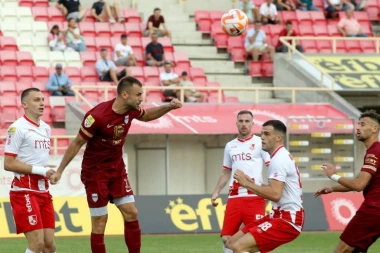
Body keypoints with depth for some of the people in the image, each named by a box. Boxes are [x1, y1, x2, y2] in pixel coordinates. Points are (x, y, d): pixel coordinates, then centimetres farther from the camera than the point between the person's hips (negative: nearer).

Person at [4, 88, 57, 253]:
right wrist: (39, 170, -17)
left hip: (43, 191, 7)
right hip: (25, 191, -7)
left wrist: (48, 171, 5)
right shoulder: (17, 128, -11)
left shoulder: (46, 128, 14)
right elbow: (8, 164, -15)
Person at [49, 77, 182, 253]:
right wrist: (60, 171, -12)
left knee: (131, 213, 1)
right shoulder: (97, 116, -26)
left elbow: (146, 116, 19)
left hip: (117, 169, 7)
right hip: (95, 172, -6)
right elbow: (77, 143, -15)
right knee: (100, 221, -4)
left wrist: (168, 107, 3)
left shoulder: (131, 110, -6)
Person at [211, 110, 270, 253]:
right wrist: (216, 192, 15)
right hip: (234, 197, 5)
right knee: (226, 238, 1)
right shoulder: (230, 146, 18)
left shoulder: (260, 143, 2)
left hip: (254, 197, -5)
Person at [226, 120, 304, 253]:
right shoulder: (281, 157, 17)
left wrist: (247, 184, -19)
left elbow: (275, 194, -27)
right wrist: (252, 183, 11)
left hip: (287, 220, -11)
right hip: (280, 215, 11)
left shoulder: (279, 159, -16)